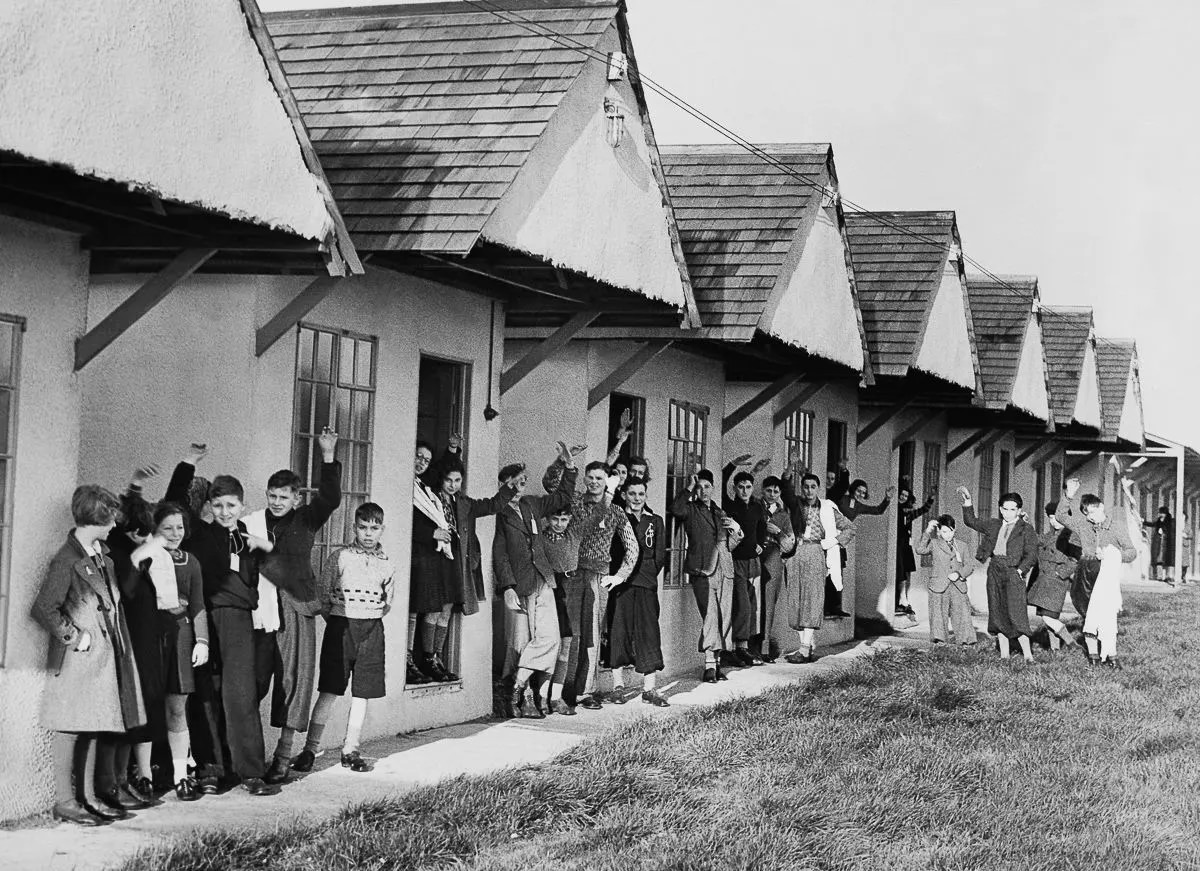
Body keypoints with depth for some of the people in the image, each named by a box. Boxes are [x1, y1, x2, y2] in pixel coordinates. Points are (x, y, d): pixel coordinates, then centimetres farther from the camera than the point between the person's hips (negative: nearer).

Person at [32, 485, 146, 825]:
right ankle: (64, 801, 4)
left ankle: (88, 797, 18)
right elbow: (43, 609, -20)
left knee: (93, 728, 12)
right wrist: (74, 637, -14)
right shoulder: (68, 561, -17)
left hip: (106, 653, 8)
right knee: (72, 730, -2)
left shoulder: (102, 552, 10)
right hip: (80, 657, -8)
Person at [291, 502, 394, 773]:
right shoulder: (339, 557, -2)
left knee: (362, 694, 5)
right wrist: (336, 621, 4)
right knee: (329, 691, -5)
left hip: (372, 631, 3)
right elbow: (322, 593, 2)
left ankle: (350, 751, 15)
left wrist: (371, 620, 10)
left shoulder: (387, 566, 6)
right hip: (340, 628, -3)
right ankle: (310, 749, 0)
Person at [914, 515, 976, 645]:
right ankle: (938, 638, 4)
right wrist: (927, 531, -16)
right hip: (939, 586, -2)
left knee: (962, 612, -4)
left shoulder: (961, 546, 14)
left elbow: (970, 565, 13)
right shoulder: (934, 544, 6)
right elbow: (920, 550, -11)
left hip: (958, 586, 2)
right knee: (938, 614, -4)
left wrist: (959, 574, -6)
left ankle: (966, 638, 3)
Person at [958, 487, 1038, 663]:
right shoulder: (994, 525, 15)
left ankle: (1027, 654, -11)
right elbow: (972, 522, 22)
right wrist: (967, 503, 12)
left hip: (1014, 572, -5)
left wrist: (1021, 570, -14)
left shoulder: (1026, 529, 1)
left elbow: (1031, 554, -4)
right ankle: (1004, 654, 10)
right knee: (997, 612, 5)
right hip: (995, 570, 5)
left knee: (1016, 612, -14)